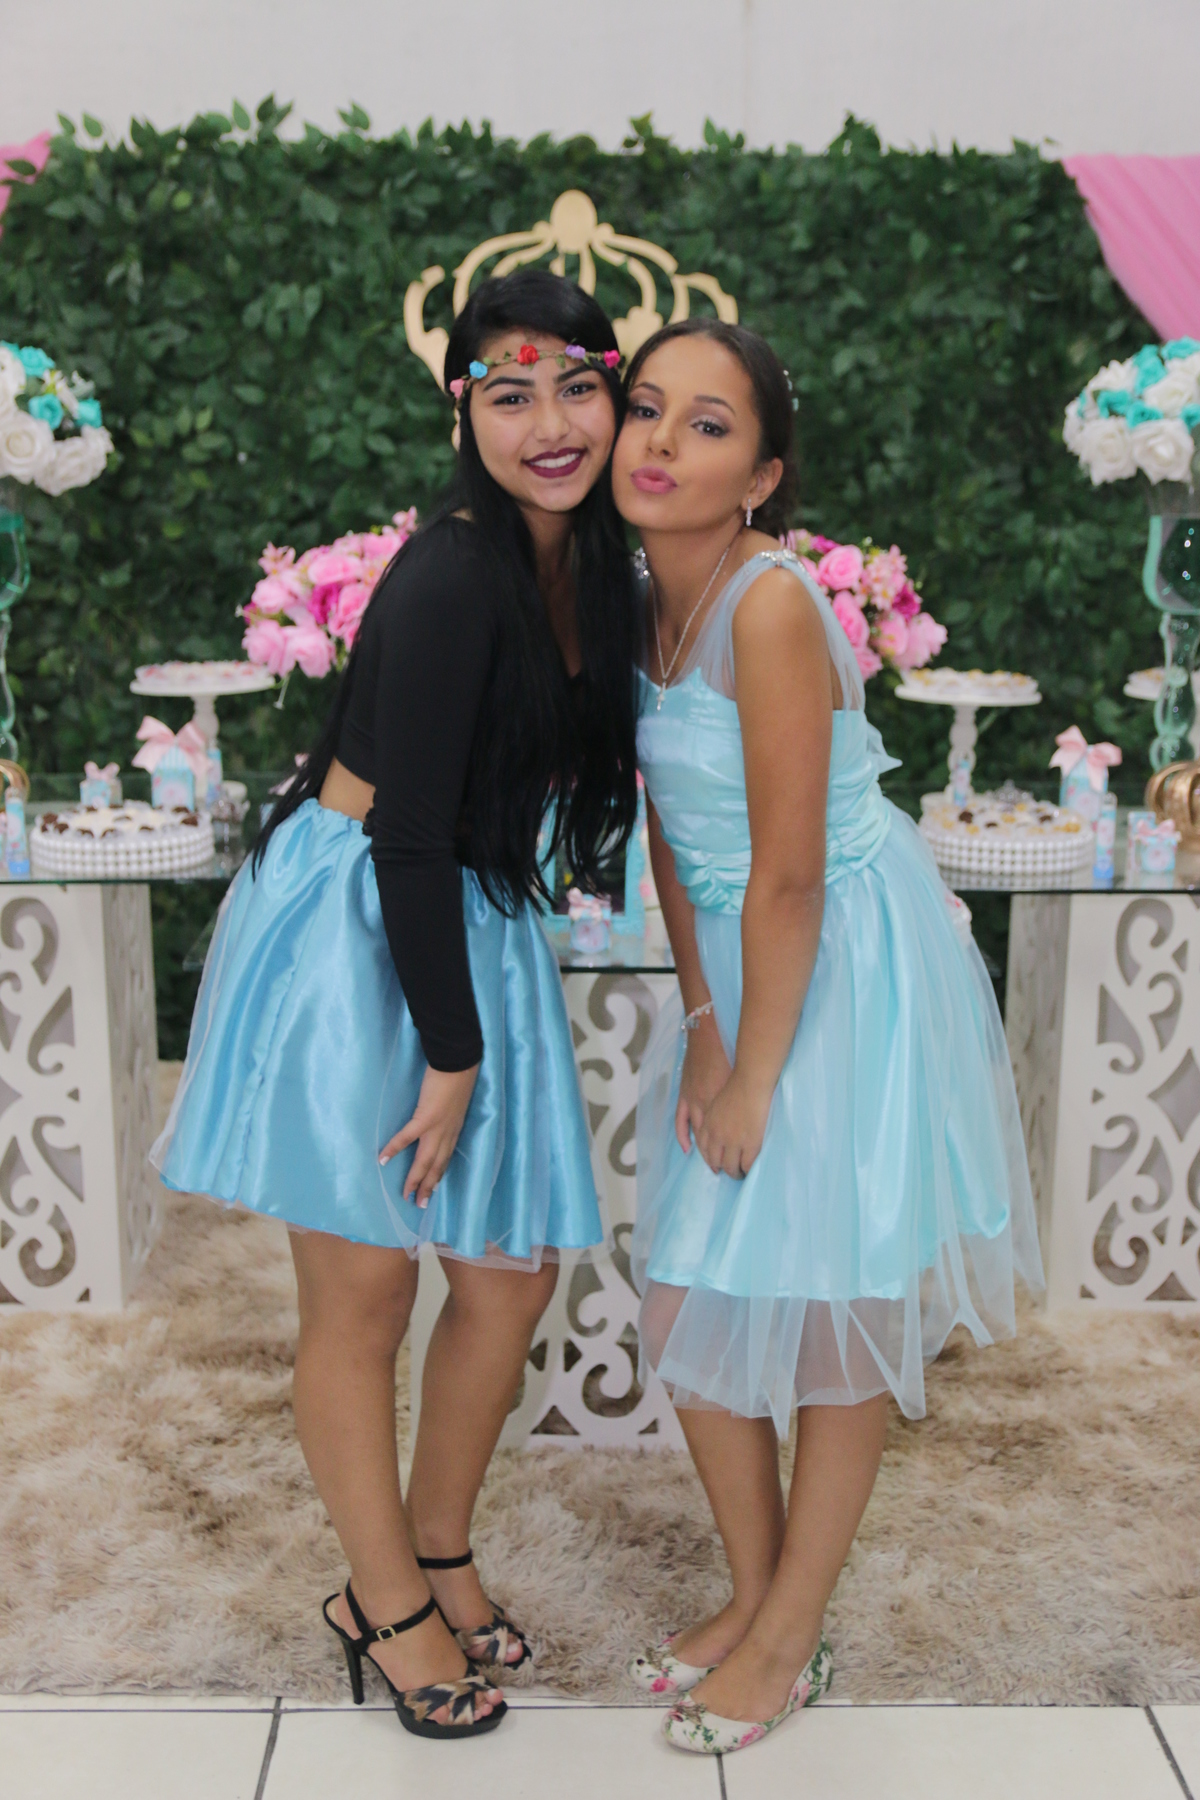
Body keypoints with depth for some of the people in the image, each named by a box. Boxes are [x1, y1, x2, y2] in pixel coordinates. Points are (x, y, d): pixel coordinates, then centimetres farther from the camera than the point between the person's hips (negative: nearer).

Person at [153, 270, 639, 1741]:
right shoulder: (450, 582, -20)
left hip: (471, 929, 8)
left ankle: (437, 1552, 35)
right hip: (354, 935, -8)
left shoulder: (586, 561, 6)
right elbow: (407, 837, -20)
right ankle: (389, 1602, 27)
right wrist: (453, 1054, -15)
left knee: (513, 1270, 13)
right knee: (361, 1300, 5)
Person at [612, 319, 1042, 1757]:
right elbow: (671, 831, 3)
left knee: (831, 1311, 8)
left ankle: (790, 1640, 27)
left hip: (849, 971, -8)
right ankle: (752, 1594, 34)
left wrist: (757, 1079, -14)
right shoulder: (643, 598, 0)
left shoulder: (771, 606, -25)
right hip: (738, 961, 8)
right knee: (688, 1294, 13)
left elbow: (788, 879, -22)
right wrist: (700, 1024, -2)